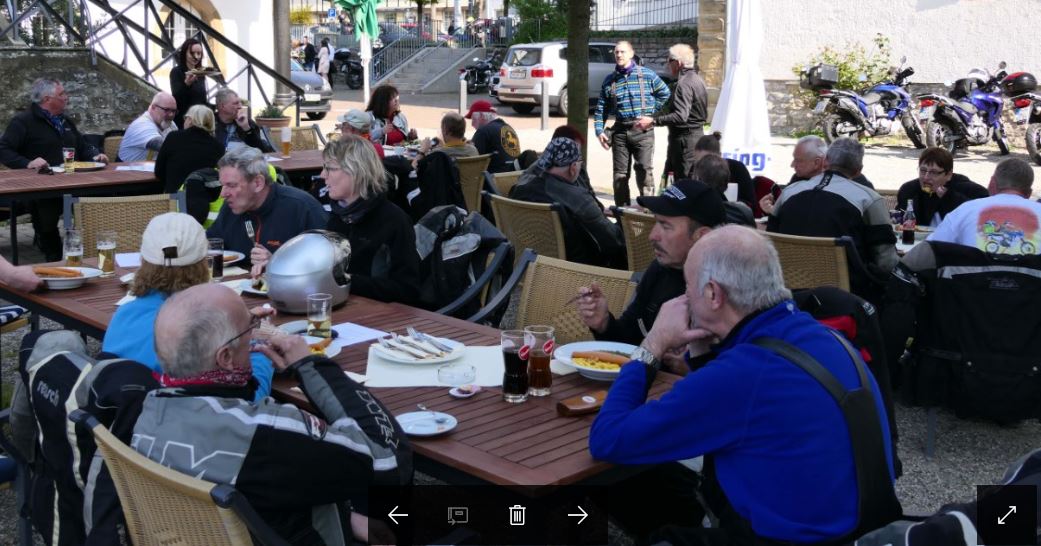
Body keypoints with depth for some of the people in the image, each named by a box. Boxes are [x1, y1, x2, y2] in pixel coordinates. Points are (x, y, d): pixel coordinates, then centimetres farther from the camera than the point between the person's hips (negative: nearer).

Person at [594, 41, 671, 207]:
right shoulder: (609, 80, 12)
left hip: (643, 130, -3)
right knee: (620, 173, 5)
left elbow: (665, 93, 12)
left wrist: (651, 113, 4)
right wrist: (599, 131, 3)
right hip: (620, 130, 3)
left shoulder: (647, 75, 4)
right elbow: (601, 108, 13)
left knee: (644, 169, -10)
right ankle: (622, 209, 14)